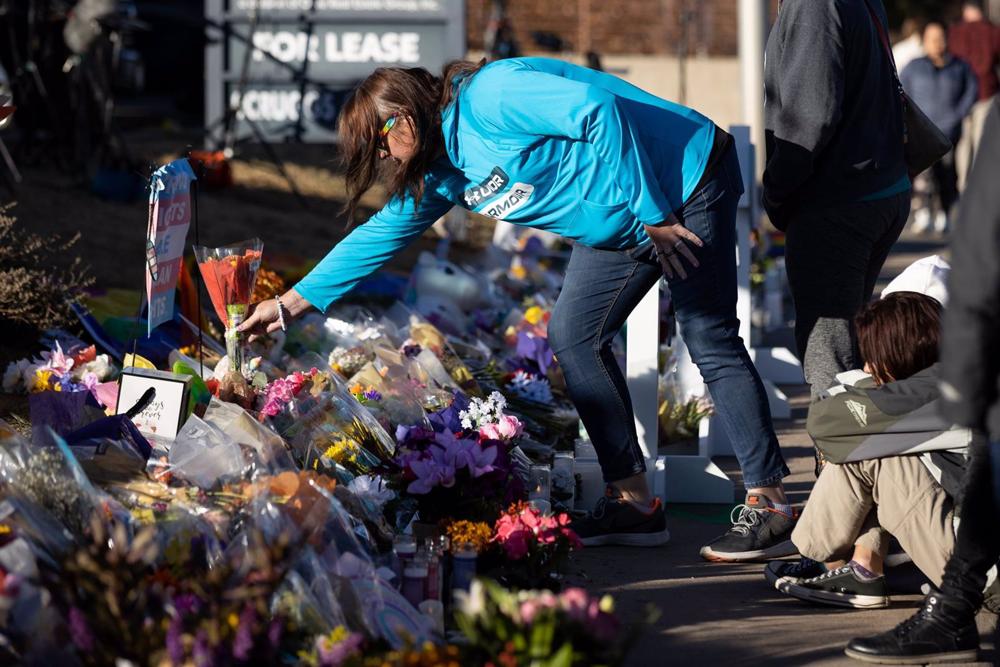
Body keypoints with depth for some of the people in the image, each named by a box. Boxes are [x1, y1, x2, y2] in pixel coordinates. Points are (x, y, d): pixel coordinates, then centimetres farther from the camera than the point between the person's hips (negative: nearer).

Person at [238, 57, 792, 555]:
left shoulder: (488, 97, -21)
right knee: (572, 338, 4)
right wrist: (290, 304, 16)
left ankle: (770, 505, -11)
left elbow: (598, 109, -27)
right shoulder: (445, 173, 9)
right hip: (620, 226, 10)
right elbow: (383, 234, 16)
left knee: (711, 343, -13)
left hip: (688, 177, -10)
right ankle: (634, 503, 5)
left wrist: (652, 214, -25)